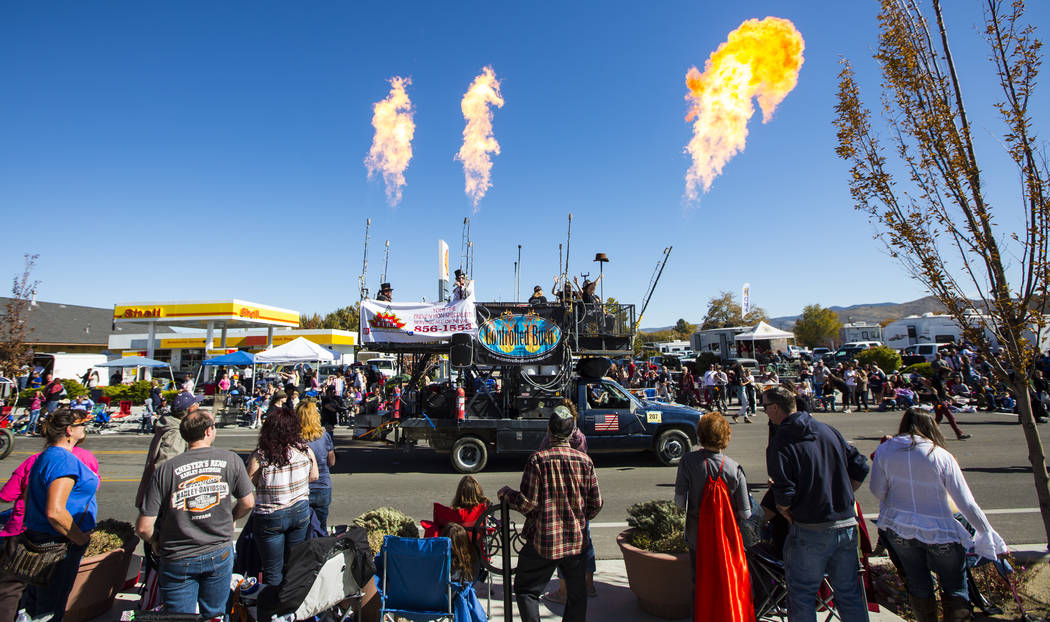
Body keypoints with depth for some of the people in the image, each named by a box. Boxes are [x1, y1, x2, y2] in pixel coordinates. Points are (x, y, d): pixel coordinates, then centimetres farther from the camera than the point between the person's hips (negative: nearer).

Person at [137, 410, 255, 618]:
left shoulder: (165, 470, -13)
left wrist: (155, 543, 10)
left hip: (178, 561, -1)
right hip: (220, 555, 1)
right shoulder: (230, 459, -12)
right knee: (214, 615, 20)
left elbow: (143, 527, -12)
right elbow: (248, 502, -4)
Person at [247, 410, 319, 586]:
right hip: (300, 512, 3)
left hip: (270, 518, -3)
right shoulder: (305, 451, -11)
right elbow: (314, 477, 2)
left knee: (272, 571, 14)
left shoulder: (259, 456, -20)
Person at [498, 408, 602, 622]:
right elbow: (596, 504, 1)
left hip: (544, 540, -3)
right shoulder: (585, 460, -4)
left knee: (526, 589, 13)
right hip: (576, 539, 3)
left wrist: (506, 493, 3)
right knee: (577, 592, 20)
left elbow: (528, 504, -14)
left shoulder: (537, 459, -14)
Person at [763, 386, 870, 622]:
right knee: (849, 592, 20)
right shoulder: (828, 430, 4)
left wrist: (786, 513, 1)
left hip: (811, 531, -6)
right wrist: (840, 498, 16)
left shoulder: (779, 444, -15)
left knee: (802, 595, 10)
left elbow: (784, 494, -19)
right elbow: (860, 467, 8)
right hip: (847, 526, 6)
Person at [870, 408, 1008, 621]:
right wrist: (990, 536, 5)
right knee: (955, 588, 17)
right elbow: (967, 504, -8)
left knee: (918, 584, 17)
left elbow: (878, 491, -4)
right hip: (940, 531, -1)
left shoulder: (885, 450, -7)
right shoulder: (943, 456, -11)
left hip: (898, 527, 1)